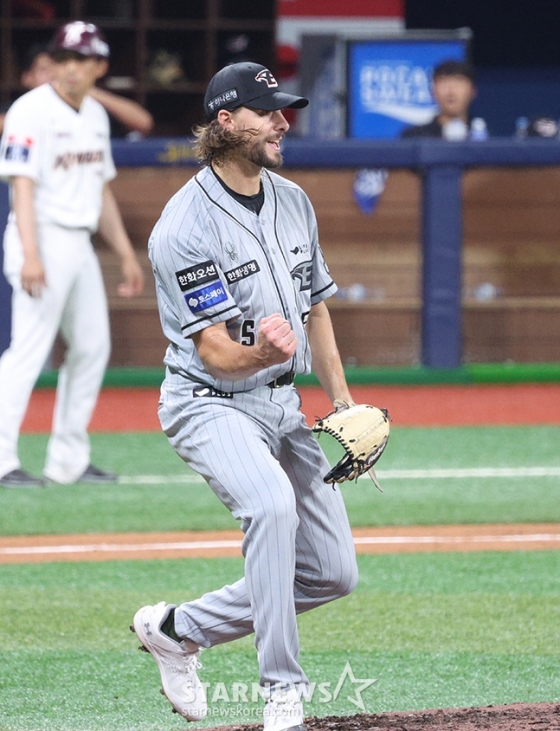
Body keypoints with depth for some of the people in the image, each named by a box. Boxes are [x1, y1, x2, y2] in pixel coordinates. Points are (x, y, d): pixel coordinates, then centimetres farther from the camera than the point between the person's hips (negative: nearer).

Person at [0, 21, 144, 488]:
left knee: (92, 348, 11)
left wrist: (126, 254, 19)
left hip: (81, 246, 9)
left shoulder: (96, 116, 14)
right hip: (43, 237, -9)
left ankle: (69, 460, 18)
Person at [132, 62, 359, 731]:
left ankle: (177, 628, 22)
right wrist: (263, 352, -45)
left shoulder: (292, 201, 6)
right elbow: (216, 353, -23)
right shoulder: (186, 227, -19)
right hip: (210, 405, -8)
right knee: (273, 502, -37)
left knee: (334, 574, 5)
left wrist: (343, 403, 11)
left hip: (281, 402, 8)